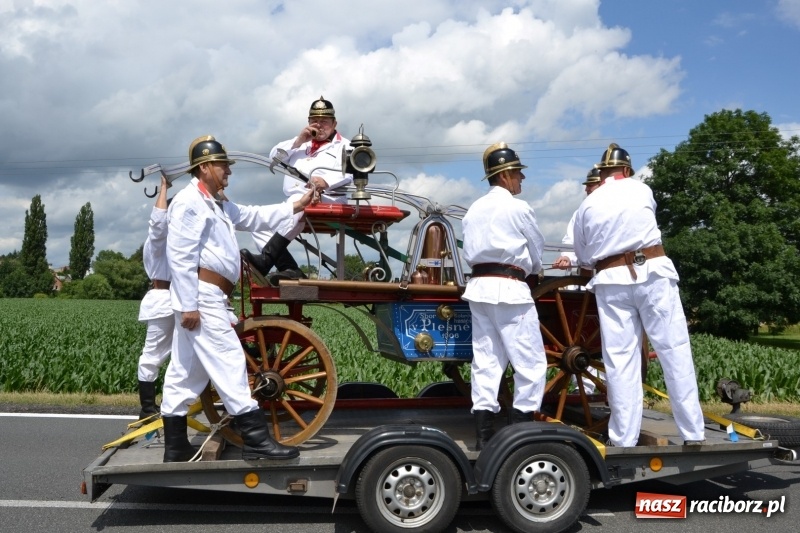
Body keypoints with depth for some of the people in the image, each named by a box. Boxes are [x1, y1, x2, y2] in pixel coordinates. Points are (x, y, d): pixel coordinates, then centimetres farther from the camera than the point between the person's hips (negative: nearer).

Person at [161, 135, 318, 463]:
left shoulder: (217, 204, 23)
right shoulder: (190, 202, -9)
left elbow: (253, 217, 22)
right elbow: (179, 256, -17)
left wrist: (296, 207, 18)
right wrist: (188, 305, -21)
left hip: (208, 297, 11)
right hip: (201, 296, -11)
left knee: (185, 371, 11)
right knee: (228, 363, -10)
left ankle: (175, 447, 18)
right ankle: (256, 440, -7)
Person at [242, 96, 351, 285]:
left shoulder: (343, 145, 15)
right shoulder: (301, 143, 33)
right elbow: (275, 156, 21)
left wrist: (327, 181, -26)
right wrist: (298, 141, 6)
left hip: (327, 202, -6)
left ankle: (265, 259, -47)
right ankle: (290, 269, -27)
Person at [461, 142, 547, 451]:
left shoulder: (473, 210, 15)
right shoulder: (517, 208, -5)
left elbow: (471, 251, 14)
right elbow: (537, 249, 6)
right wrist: (532, 270, 26)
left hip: (478, 285, 7)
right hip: (509, 287, -7)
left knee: (485, 360, 7)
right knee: (530, 362, 1)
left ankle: (484, 433, 8)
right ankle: (521, 429, 2)